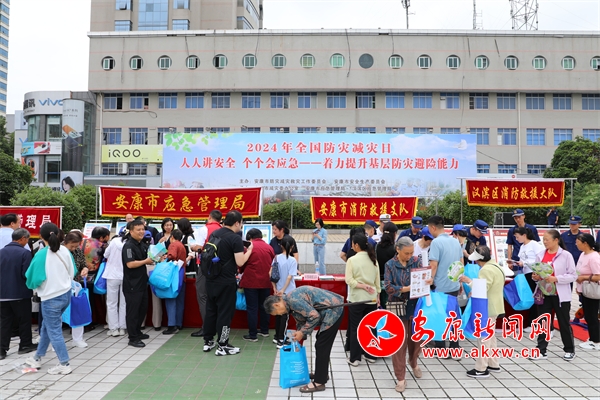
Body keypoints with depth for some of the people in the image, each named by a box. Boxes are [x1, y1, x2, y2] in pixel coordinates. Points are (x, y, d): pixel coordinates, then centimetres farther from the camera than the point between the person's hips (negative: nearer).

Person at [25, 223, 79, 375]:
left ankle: (64, 364, 11)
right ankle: (37, 358, 35)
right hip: (66, 294, 7)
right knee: (47, 326, 22)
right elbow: (72, 273, 7)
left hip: (51, 298, -6)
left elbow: (34, 279, -14)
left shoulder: (41, 255, -17)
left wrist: (34, 284, 9)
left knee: (54, 331, 6)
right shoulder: (65, 251, -1)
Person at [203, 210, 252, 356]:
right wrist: (249, 250, -3)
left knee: (211, 310, 15)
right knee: (225, 313, 2)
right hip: (226, 282, -7)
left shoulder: (214, 233, 7)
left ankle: (208, 342, 24)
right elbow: (240, 262, -19)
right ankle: (222, 346, 8)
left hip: (211, 279, 7)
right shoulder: (235, 238, -16)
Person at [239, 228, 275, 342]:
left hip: (251, 281, -4)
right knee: (264, 306, 16)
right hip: (266, 281, 5)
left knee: (252, 308, 1)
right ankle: (264, 330, 26)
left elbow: (242, 265, 1)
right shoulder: (269, 247, 6)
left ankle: (252, 335, 4)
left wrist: (242, 272, 22)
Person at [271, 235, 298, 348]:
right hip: (289, 292, -4)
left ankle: (277, 337, 27)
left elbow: (271, 273, -4)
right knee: (285, 315, 3)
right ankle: (281, 341, 4)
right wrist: (283, 290, -14)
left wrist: (275, 288, 1)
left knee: (278, 313, 17)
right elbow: (290, 277, -17)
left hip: (278, 290, 4)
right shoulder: (292, 260, -12)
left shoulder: (276, 258, -2)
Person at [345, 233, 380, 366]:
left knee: (355, 328, 4)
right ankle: (370, 355, 23)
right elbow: (378, 279, 9)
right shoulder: (373, 259, 4)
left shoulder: (352, 260, -10)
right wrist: (378, 295, 16)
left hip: (356, 298, -4)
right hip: (372, 298, 5)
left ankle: (354, 358, 9)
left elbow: (349, 280, -16)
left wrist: (361, 286, -14)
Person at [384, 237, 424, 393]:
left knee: (416, 337, 15)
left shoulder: (417, 261, 1)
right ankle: (400, 378, 9)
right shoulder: (390, 265, -5)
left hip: (416, 306, 3)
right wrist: (405, 289, -25)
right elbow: (388, 287, -12)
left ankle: (413, 364, 45)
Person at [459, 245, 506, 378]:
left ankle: (481, 369, 1)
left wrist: (468, 281, -17)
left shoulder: (486, 270, -23)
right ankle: (494, 364, 26)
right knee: (490, 336, 19)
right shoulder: (496, 266, 11)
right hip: (493, 307, 11)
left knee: (483, 337, -4)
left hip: (487, 308, -11)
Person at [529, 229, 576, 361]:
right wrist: (535, 277, -8)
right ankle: (541, 351, 13)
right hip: (543, 294, 4)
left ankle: (569, 350, 26)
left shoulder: (566, 255, -9)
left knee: (564, 323, 9)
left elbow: (573, 275, -10)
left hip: (560, 295, -4)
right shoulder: (541, 255, 5)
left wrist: (555, 279, -21)